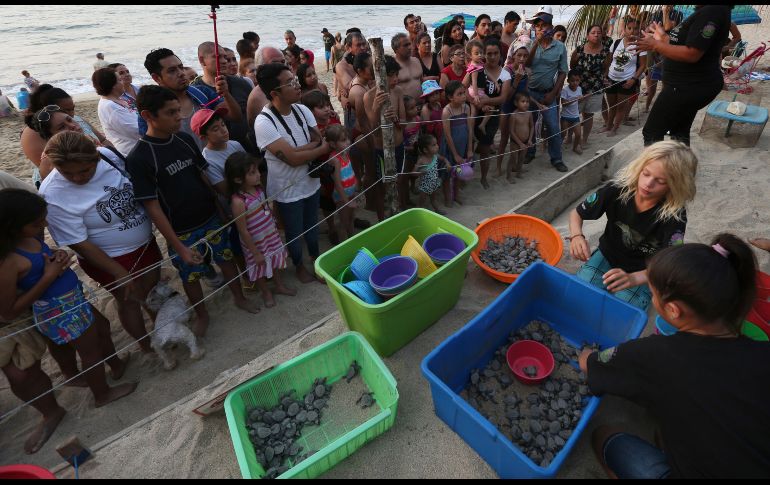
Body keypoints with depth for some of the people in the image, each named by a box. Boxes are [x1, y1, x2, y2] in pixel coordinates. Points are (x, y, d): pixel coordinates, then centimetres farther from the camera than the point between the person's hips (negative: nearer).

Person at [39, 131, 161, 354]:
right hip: (108, 258, -5)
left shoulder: (108, 155, -16)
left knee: (154, 285, 23)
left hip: (146, 242, 5)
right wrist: (120, 273, -18)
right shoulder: (53, 196, -27)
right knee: (129, 299, 14)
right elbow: (79, 243, -20)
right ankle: (146, 345, 39)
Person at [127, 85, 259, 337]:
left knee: (227, 258, 18)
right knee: (190, 275, 14)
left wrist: (220, 209, 8)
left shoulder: (185, 139, -3)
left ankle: (239, 297, 41)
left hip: (211, 219, 4)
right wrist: (178, 246, -17)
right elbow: (152, 206, -16)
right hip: (181, 231, -4)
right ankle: (201, 314, 37)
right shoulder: (138, 158, -18)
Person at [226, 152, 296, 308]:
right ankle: (266, 292, 44)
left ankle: (279, 286, 50)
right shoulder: (238, 201, -31)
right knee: (260, 268, 18)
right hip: (256, 243, -6)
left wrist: (275, 228, 16)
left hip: (272, 236, 6)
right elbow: (243, 231, -24)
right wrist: (255, 253, -17)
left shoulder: (258, 188, -10)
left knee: (275, 261, 25)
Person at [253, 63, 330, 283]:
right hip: (287, 191, -5)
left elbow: (319, 141, -6)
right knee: (294, 232, 17)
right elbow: (292, 158, -28)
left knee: (312, 226, 24)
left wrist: (299, 150, -25)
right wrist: (323, 149, -16)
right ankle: (299, 265, 43)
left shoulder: (302, 110, -5)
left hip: (310, 182, 5)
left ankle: (316, 258, 50)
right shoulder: (264, 122, -25)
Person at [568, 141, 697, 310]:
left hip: (643, 275, -1)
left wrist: (632, 279, -42)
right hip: (606, 257, 2)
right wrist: (576, 236, -30)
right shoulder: (617, 189, -21)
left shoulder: (675, 216, -23)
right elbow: (577, 213, -7)